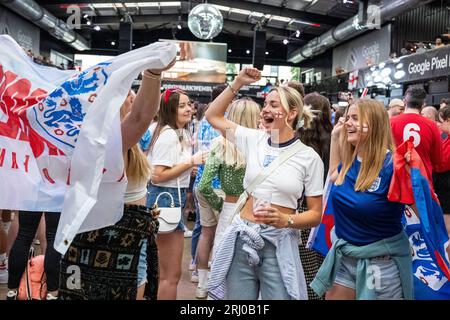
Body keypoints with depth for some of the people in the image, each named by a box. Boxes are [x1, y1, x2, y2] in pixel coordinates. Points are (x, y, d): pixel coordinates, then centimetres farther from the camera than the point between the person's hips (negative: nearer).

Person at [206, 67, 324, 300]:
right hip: (242, 237, 3)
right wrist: (237, 83, 6)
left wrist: (285, 220, -20)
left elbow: (315, 214, -2)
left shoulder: (309, 157, -5)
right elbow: (213, 116, 13)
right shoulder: (254, 140, 4)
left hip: (278, 243, -3)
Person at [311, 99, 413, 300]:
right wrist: (335, 136, 14)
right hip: (345, 257, 7)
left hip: (382, 263, -6)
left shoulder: (392, 165, -21)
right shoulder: (350, 161, 0)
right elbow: (334, 176, 24)